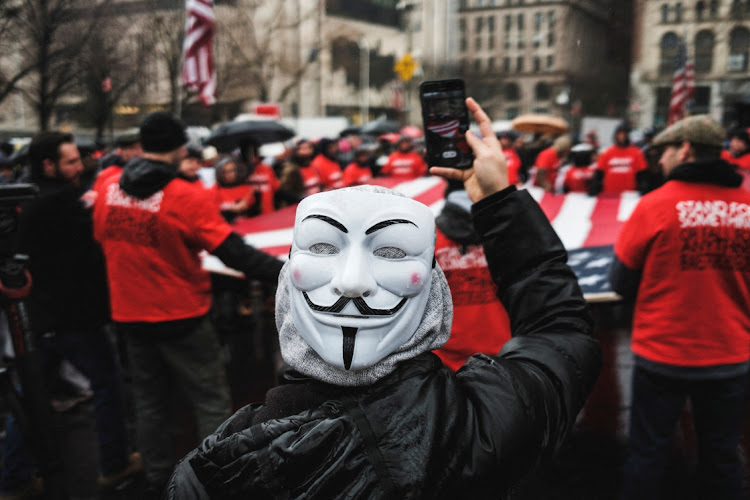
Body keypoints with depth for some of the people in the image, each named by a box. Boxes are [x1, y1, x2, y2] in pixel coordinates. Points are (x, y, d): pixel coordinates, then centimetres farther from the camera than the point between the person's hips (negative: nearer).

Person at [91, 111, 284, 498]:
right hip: (181, 317, -6)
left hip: (129, 315, 6)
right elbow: (234, 253, -24)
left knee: (149, 400, 21)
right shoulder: (187, 197, -19)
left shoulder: (107, 190, -2)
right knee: (212, 402, 7)